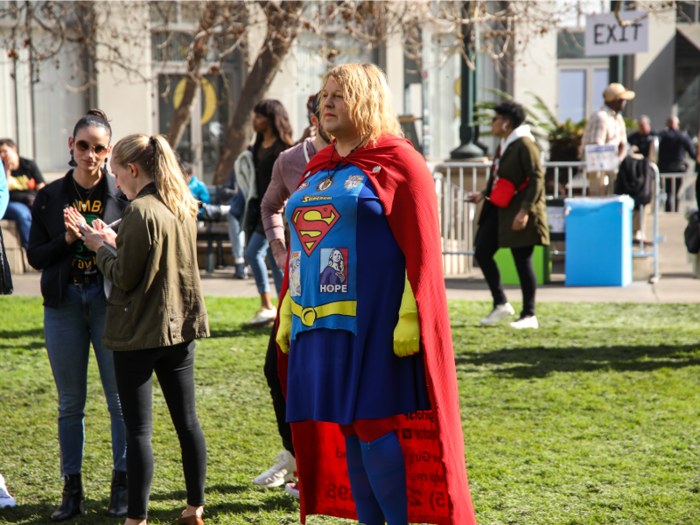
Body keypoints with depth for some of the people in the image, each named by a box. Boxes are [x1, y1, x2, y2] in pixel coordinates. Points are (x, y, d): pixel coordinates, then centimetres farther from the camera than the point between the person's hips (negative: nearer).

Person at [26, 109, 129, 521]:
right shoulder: (50, 197, 5)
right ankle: (72, 490, 17)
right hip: (64, 304, 2)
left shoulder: (123, 195, -2)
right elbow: (35, 256, 3)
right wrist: (66, 240, -13)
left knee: (121, 398, 1)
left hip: (111, 301, -2)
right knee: (71, 402, 8)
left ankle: (123, 486, 15)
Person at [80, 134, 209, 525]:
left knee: (139, 429, -2)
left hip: (140, 332, -8)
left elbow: (125, 277, -16)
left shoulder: (141, 210, -18)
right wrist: (116, 243, 12)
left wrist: (101, 247, 0)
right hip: (181, 326, 8)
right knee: (187, 421, 13)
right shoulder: (185, 207, 8)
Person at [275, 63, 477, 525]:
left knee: (374, 429, -9)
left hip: (375, 323, -7)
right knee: (349, 435, 8)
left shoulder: (399, 162, -5)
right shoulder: (318, 168, 18)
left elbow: (422, 250, -11)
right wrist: (288, 315, 18)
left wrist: (410, 319, -18)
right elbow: (299, 247, 22)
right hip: (320, 323, 7)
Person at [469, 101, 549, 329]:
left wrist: (525, 211, -25)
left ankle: (529, 315, 6)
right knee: (482, 252, 4)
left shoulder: (525, 145, -14)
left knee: (522, 261, -3)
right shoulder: (504, 145, 15)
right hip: (500, 209, 9)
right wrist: (484, 194, 11)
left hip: (518, 213, -9)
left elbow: (536, 179, -19)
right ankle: (501, 304, 13)